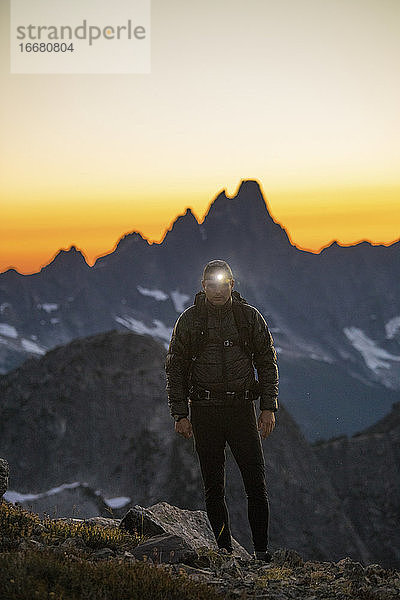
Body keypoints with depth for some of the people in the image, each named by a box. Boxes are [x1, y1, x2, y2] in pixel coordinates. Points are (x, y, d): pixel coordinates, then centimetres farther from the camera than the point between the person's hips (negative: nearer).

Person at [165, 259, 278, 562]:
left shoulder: (250, 317, 4)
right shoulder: (189, 320, 3)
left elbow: (268, 363, 9)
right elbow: (175, 368, 6)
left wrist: (269, 407, 1)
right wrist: (180, 414, 0)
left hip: (241, 407, 0)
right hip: (204, 410, 0)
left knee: (256, 482, -6)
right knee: (214, 487, 3)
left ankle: (262, 549, 2)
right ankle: (225, 550, 11)